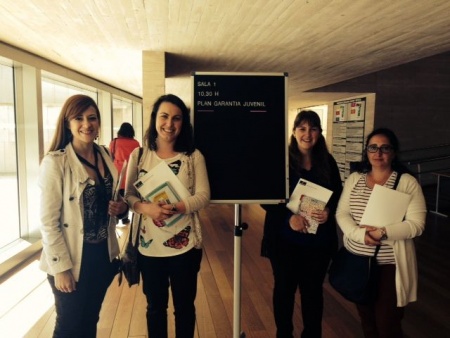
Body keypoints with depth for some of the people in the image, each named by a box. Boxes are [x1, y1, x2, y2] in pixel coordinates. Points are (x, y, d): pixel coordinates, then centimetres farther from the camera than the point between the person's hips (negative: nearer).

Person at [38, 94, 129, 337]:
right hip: (72, 260, -5)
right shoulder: (55, 162, -16)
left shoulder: (106, 157, 3)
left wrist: (121, 207, -6)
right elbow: (48, 221, -16)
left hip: (103, 255, 5)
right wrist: (61, 267, -16)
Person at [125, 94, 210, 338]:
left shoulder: (193, 156, -4)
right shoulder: (139, 155, 0)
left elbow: (203, 196, -8)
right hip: (149, 245, 1)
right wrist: (146, 208, -23)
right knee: (155, 306, 19)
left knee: (184, 306, 16)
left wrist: (178, 208, -27)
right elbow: (129, 195, -1)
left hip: (185, 245, -1)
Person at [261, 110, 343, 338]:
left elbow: (338, 195, 9)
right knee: (284, 289, 13)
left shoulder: (327, 162, 3)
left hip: (318, 240, 3)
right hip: (285, 239, -2)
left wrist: (329, 211, -12)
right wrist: (288, 217, -22)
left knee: (313, 290, 15)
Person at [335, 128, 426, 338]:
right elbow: (342, 214, -1)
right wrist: (360, 234, -18)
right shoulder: (354, 179, 3)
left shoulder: (407, 182, -7)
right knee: (365, 317, 19)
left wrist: (383, 233, -25)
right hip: (356, 261, 4)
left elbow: (416, 224, -12)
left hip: (389, 265, -3)